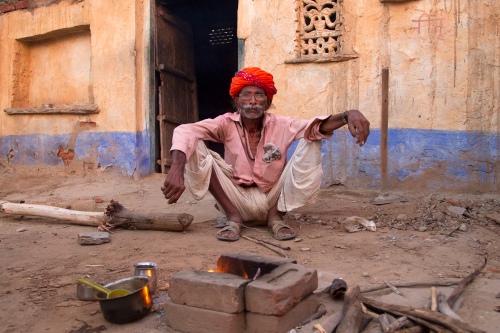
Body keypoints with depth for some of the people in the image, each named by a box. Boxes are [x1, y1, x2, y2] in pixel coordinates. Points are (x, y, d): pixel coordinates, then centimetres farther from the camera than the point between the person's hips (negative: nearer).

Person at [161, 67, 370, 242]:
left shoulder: (281, 126, -9)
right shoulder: (226, 124, -11)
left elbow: (317, 127, -24)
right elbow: (185, 131, -26)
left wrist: (347, 115, -46)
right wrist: (177, 168, -45)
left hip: (274, 199, 1)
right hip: (237, 200, -1)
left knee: (310, 142, -17)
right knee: (195, 147, -21)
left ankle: (276, 216, -10)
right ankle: (234, 218, -11)